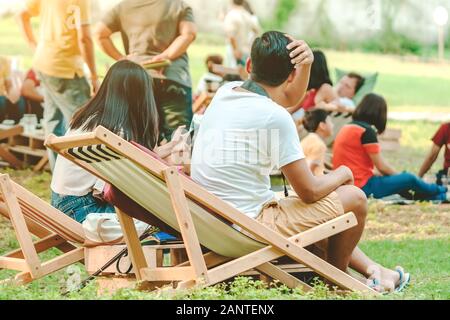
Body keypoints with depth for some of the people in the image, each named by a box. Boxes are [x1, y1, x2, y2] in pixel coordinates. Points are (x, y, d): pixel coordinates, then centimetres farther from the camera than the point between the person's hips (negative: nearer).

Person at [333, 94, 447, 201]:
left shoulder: (346, 128, 12)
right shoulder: (366, 131, -15)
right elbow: (382, 166, -12)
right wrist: (402, 177, 7)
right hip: (364, 187, -10)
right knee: (410, 179, -2)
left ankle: (436, 197, 23)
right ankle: (439, 193, 23)